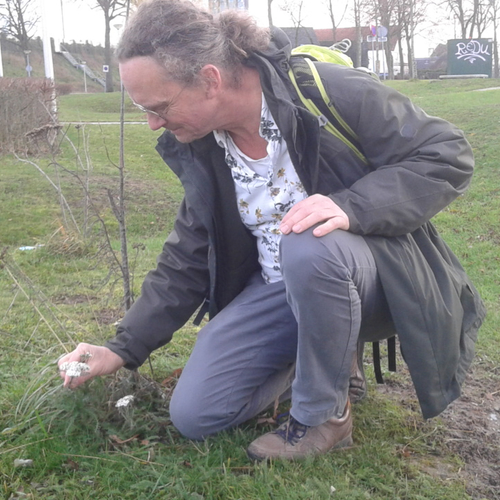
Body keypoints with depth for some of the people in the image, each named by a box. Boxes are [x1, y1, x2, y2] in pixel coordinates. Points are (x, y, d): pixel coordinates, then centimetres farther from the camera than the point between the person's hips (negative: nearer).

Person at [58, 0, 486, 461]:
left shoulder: (326, 90, -22)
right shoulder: (200, 149, -3)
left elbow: (448, 156, -19)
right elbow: (188, 260, 5)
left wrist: (350, 207, -35)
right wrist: (125, 348, 1)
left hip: (373, 273, -5)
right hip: (279, 289, 5)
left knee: (307, 249, -40)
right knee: (193, 415, -5)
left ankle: (325, 417, -14)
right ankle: (332, 361, 12)